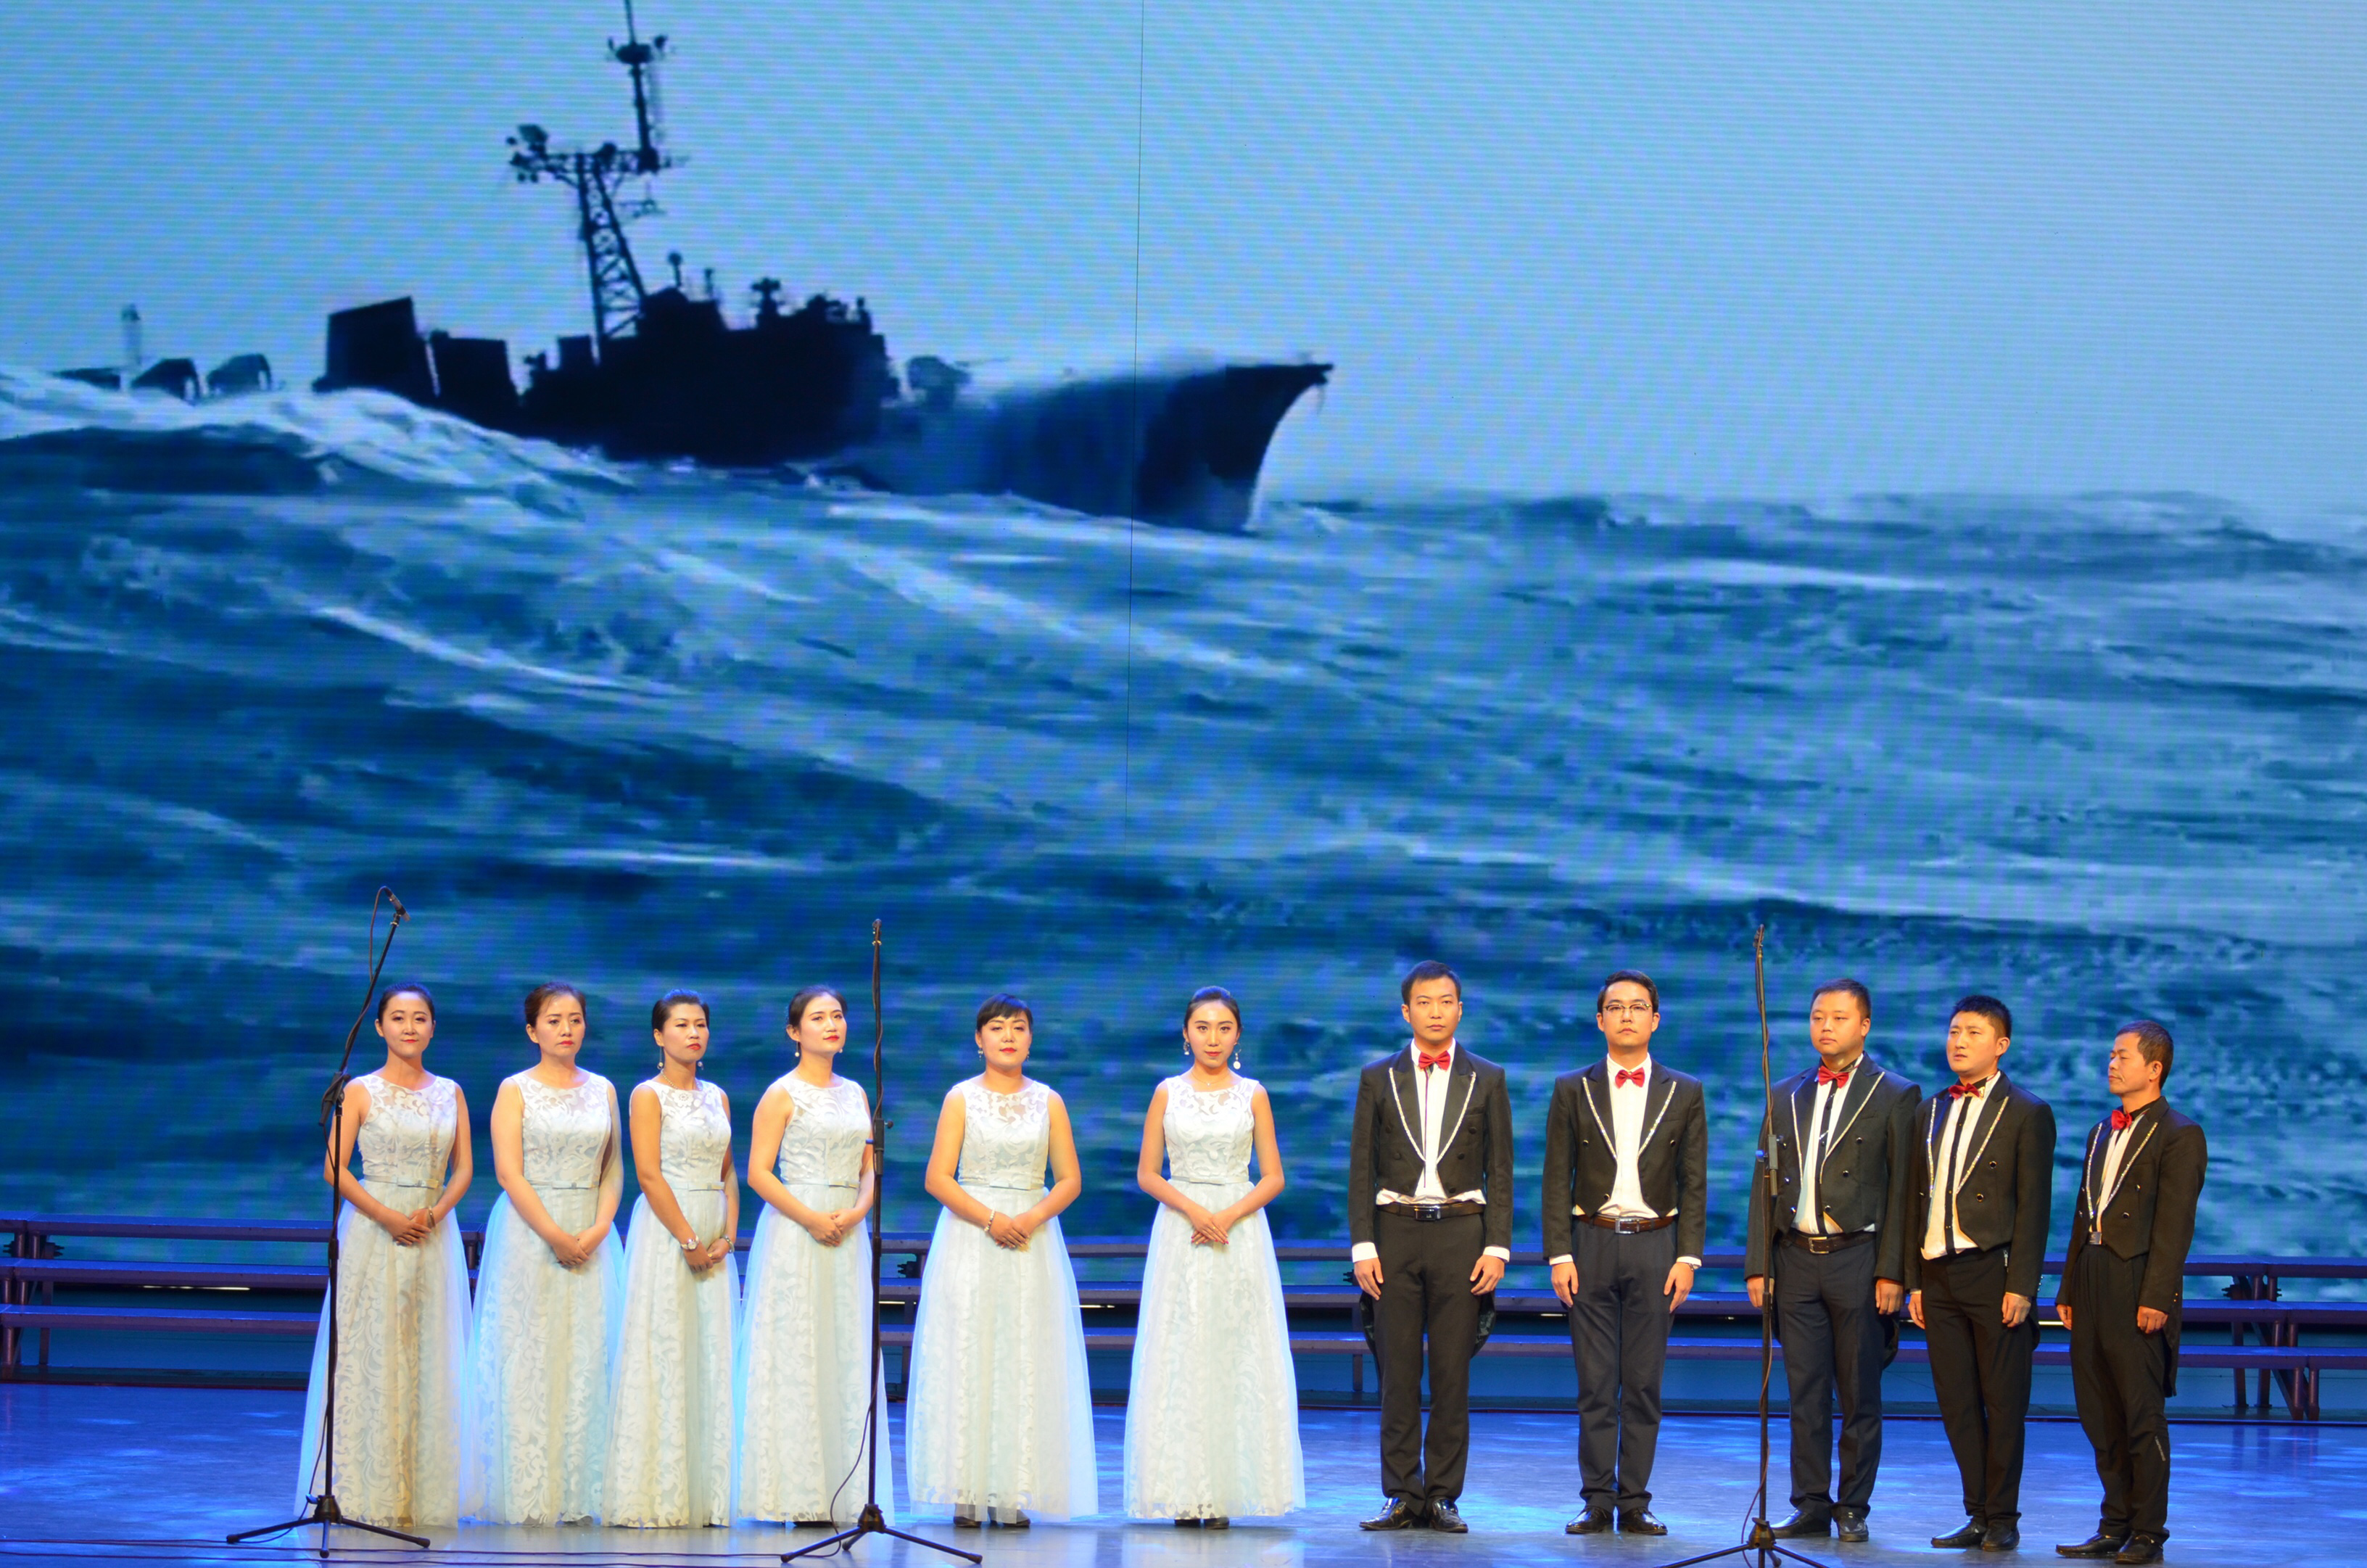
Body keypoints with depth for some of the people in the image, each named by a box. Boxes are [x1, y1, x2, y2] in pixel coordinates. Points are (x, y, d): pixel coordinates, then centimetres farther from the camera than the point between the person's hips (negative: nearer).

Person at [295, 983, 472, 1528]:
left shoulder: (450, 1093, 10)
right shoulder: (361, 1091, 0)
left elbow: (463, 1167, 9)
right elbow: (335, 1169, -4)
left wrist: (436, 1212, -9)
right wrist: (387, 1216, -15)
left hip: (434, 1232, 3)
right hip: (372, 1232, -3)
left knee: (431, 1357, 2)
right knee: (369, 1354, -5)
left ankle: (426, 1492, 7)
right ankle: (365, 1490, -2)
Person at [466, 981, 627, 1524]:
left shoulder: (602, 1090, 11)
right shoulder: (515, 1090, 0)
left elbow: (614, 1169, 9)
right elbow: (509, 1173, -8)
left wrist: (598, 1229, -7)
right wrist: (554, 1235, -15)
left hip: (591, 1238, 4)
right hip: (528, 1231, -4)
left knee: (586, 1357, 1)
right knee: (528, 1357, -5)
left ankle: (577, 1493, 4)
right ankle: (528, 1494, -2)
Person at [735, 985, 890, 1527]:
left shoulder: (855, 1093, 14)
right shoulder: (782, 1094, -3)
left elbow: (870, 1167, 14)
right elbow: (759, 1171, -9)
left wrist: (857, 1212, -6)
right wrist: (811, 1218, -17)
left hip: (848, 1234, 6)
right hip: (793, 1229, -6)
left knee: (847, 1355, 4)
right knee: (796, 1354, -6)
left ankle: (844, 1493, 8)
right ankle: (798, 1492, -4)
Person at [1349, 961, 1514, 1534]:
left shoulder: (1488, 1080, 6)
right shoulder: (1378, 1079, 7)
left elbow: (1500, 1172, 5)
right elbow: (1362, 1169, 6)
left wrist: (1497, 1248, -4)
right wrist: (1363, 1247, -3)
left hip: (1461, 1233, -1)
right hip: (1396, 1233, 1)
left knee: (1453, 1374, 0)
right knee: (1398, 1374, 1)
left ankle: (1443, 1496, 6)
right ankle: (1403, 1496, 7)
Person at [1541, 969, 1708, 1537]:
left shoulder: (1685, 1094, 6)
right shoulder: (1572, 1091, 6)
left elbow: (1694, 1185, 5)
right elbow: (1557, 1181, 4)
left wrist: (1688, 1257, -3)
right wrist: (1560, 1255, -5)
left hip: (1655, 1244, 0)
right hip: (1591, 1243, 0)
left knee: (1644, 1384, 1)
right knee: (1595, 1384, 1)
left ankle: (1635, 1501, 7)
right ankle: (1598, 1501, 6)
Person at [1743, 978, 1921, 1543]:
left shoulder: (1895, 1096, 0)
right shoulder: (1786, 1096, 13)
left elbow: (1901, 1192, -4)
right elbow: (1765, 1186, 13)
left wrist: (1892, 1272, -10)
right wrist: (1757, 1265, 6)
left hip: (1857, 1258, -4)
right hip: (1796, 1258, 4)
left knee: (1860, 1395, 2)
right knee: (1805, 1393, 5)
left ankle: (1853, 1509, 10)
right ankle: (1811, 1506, 11)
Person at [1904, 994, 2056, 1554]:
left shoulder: (2026, 1114, -1)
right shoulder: (1931, 1113, 15)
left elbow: (2032, 1207, -6)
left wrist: (2021, 1286, -12)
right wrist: (1914, 1281, 11)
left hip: (1993, 1274, -5)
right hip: (1939, 1275, 5)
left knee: (2003, 1403, 0)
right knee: (1957, 1404, 7)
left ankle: (2003, 1518, 7)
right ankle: (1978, 1514, 13)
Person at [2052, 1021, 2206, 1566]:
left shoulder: (2179, 1136, -6)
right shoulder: (2101, 1133, 18)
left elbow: (2174, 1225, -12)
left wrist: (2156, 1297, -18)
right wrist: (2069, 1289, 15)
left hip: (2138, 1292, -7)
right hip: (2093, 1286, 8)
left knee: (2143, 1416, -3)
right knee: (2100, 1416, 9)